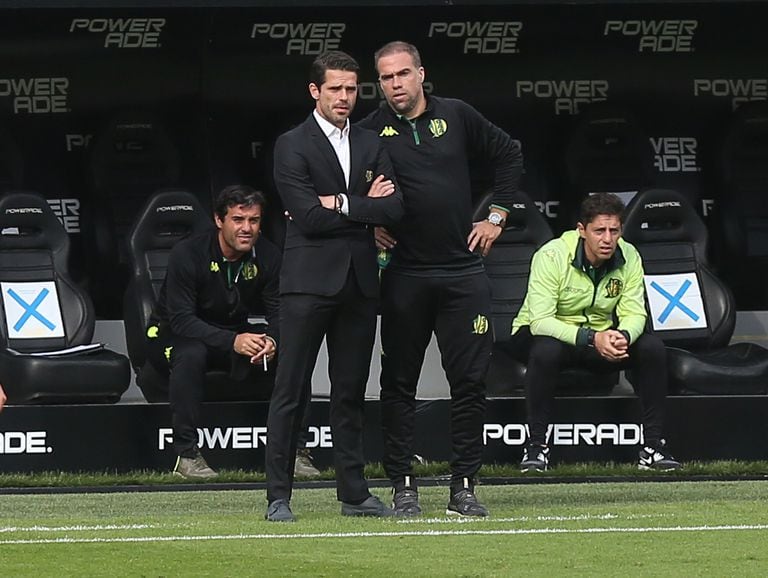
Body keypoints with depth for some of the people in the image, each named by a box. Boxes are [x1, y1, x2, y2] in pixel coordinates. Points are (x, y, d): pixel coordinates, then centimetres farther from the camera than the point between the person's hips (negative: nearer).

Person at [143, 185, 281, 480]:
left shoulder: (267, 256, -10)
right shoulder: (188, 254, -25)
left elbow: (279, 312, -10)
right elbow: (181, 319, -30)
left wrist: (271, 341, -36)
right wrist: (233, 341, -44)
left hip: (234, 334, 5)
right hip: (172, 336, -5)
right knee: (191, 353, -39)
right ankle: (186, 455, -34)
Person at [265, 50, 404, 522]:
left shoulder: (371, 145, 14)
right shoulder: (293, 146, -2)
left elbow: (395, 208, 1)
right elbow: (309, 215, -12)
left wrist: (343, 205, -9)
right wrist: (366, 208, -5)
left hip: (359, 282, 5)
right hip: (309, 280, -5)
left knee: (351, 391, 9)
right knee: (292, 391, -5)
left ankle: (354, 493, 14)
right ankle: (279, 496, -4)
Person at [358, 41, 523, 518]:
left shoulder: (456, 116, 5)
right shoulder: (371, 132, 0)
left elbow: (510, 156, 16)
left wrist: (497, 215, 10)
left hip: (463, 269, 1)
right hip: (404, 275, -1)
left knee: (470, 379, 0)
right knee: (399, 382, 1)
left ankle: (464, 486, 6)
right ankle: (403, 487, 7)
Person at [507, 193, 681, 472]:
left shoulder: (628, 257, -10)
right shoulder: (552, 256, -24)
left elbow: (634, 313, -10)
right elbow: (540, 321, -31)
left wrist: (623, 336, -36)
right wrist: (591, 338, -44)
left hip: (601, 337, 5)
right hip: (548, 334, -4)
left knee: (652, 348, -19)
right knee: (546, 350, -40)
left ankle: (652, 446, -13)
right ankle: (536, 446, -29)